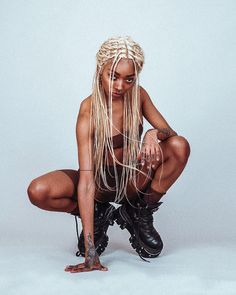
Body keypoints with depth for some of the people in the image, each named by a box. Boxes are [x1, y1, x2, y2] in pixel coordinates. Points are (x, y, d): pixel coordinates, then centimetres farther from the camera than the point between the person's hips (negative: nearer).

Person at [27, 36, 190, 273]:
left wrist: (154, 134, -34)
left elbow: (170, 132, -5)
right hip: (100, 181, -2)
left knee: (180, 146, -24)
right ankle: (99, 215, 0)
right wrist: (90, 252, -38)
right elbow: (86, 181, -32)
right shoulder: (90, 109, -25)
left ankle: (140, 216, -4)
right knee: (38, 191, -29)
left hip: (133, 178, 3)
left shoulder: (138, 95, -11)